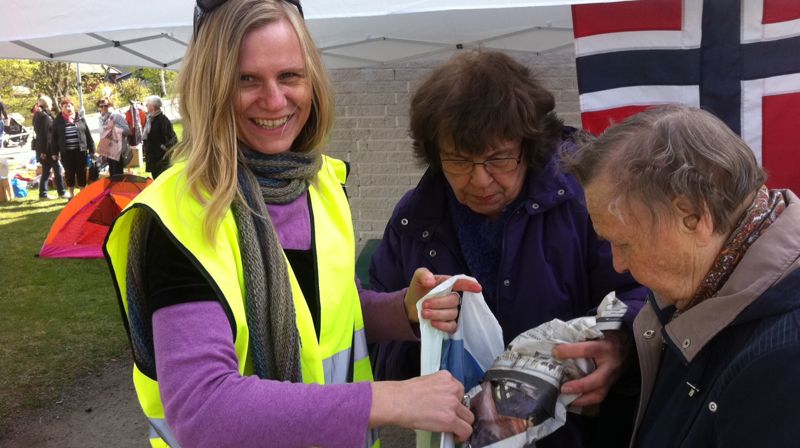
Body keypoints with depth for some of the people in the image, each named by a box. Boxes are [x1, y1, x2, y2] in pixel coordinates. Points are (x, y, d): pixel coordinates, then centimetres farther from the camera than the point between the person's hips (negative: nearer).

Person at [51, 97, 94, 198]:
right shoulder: (58, 121, 3)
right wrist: (55, 152, -1)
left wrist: (91, 150, 3)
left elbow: (88, 135, 7)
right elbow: (54, 137, 5)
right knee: (69, 174, 7)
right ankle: (72, 195, 17)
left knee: (81, 173, 5)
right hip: (66, 152, 0)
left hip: (80, 151, 0)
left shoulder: (80, 119, 6)